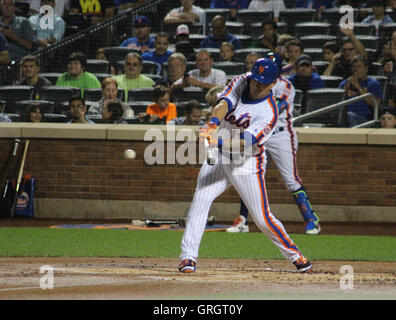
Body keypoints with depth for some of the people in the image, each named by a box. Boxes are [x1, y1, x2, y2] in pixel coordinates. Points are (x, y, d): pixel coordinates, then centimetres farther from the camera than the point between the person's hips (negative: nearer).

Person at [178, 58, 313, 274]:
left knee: (262, 218, -2)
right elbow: (224, 104, -22)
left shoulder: (269, 113, -21)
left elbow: (244, 142, -32)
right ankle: (188, 256, -14)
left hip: (247, 166, -4)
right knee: (200, 200, -15)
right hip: (218, 159, 4)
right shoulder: (240, 83, -4)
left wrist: (217, 142, -49)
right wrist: (213, 124, -43)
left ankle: (294, 255, 19)